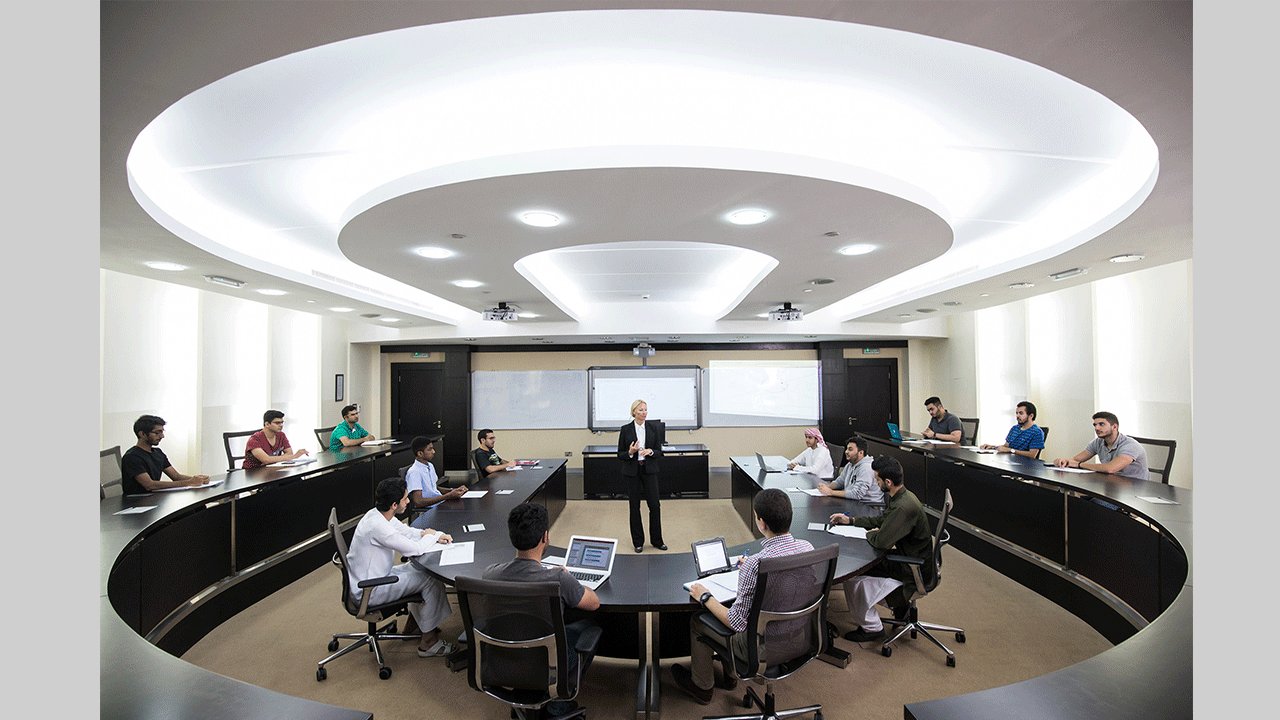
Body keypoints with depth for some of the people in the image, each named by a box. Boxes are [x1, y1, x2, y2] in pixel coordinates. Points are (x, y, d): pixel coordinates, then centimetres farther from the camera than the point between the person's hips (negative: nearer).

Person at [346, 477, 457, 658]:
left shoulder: (378, 514, -1)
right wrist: (432, 536, -6)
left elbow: (407, 532, 11)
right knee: (432, 582, -12)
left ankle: (413, 622, 29)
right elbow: (416, 549, -28)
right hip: (369, 592, -10)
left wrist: (436, 535, -5)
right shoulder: (377, 527, -32)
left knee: (421, 568, 16)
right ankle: (428, 643, 2)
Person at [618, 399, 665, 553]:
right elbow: (620, 454, 0)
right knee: (635, 507, 7)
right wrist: (630, 452, -20)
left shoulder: (654, 428, 0)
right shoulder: (625, 429, -3)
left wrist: (650, 452, -18)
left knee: (655, 506, 2)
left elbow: (659, 452, 3)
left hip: (649, 470, 1)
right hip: (632, 472, -1)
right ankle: (638, 542, 22)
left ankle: (657, 540, 20)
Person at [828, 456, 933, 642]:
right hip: (905, 557, 10)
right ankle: (899, 601, 23)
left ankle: (872, 628, 9)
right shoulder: (901, 497, 1)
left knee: (852, 577, -11)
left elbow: (881, 541, -31)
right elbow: (882, 519, 16)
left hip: (913, 571, -10)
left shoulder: (903, 508, -32)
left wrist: (871, 534, -8)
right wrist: (850, 520, 12)